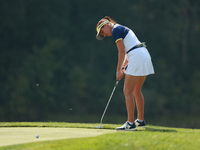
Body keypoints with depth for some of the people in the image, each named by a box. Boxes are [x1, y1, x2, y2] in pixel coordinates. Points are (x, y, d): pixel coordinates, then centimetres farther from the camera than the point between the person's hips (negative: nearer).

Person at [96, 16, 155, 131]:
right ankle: (141, 120, 24)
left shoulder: (115, 30, -5)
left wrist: (118, 70, -3)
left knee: (128, 91, -6)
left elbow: (122, 52, -10)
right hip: (145, 56, 10)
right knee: (136, 91, 18)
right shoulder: (122, 29, 24)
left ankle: (131, 123, -9)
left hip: (137, 59, -10)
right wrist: (123, 67, 16)